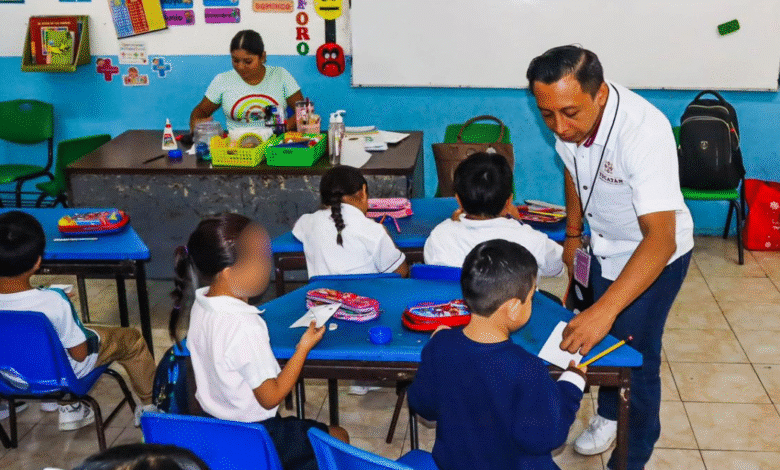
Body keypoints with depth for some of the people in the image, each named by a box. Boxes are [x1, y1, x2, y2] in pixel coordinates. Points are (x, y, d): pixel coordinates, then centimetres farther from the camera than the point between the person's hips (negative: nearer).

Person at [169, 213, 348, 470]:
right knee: (337, 437, 10)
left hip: (211, 422, 8)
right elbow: (270, 397, -21)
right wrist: (304, 347, -16)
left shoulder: (201, 304, -6)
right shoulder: (245, 326, -32)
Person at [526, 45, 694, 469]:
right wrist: (572, 235, 12)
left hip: (654, 252, -6)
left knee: (637, 356, -1)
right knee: (596, 338, 19)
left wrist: (606, 310, -52)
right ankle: (607, 414, 46)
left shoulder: (644, 131, -39)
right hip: (601, 245, 6)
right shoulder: (567, 120, -19)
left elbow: (660, 238, -43)